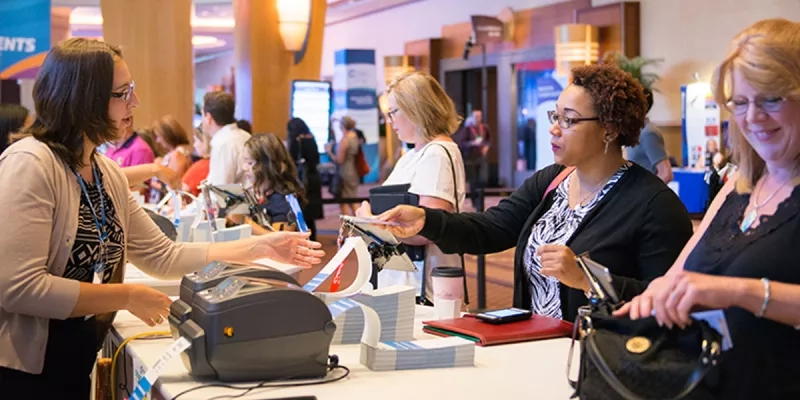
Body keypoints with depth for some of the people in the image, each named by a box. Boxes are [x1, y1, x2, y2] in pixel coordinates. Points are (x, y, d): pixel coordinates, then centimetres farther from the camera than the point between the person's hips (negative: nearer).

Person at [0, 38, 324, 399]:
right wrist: (127, 297, -19)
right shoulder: (30, 164, -19)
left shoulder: (108, 174, 8)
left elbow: (164, 256, 10)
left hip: (73, 371, 8)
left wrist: (261, 247, 5)